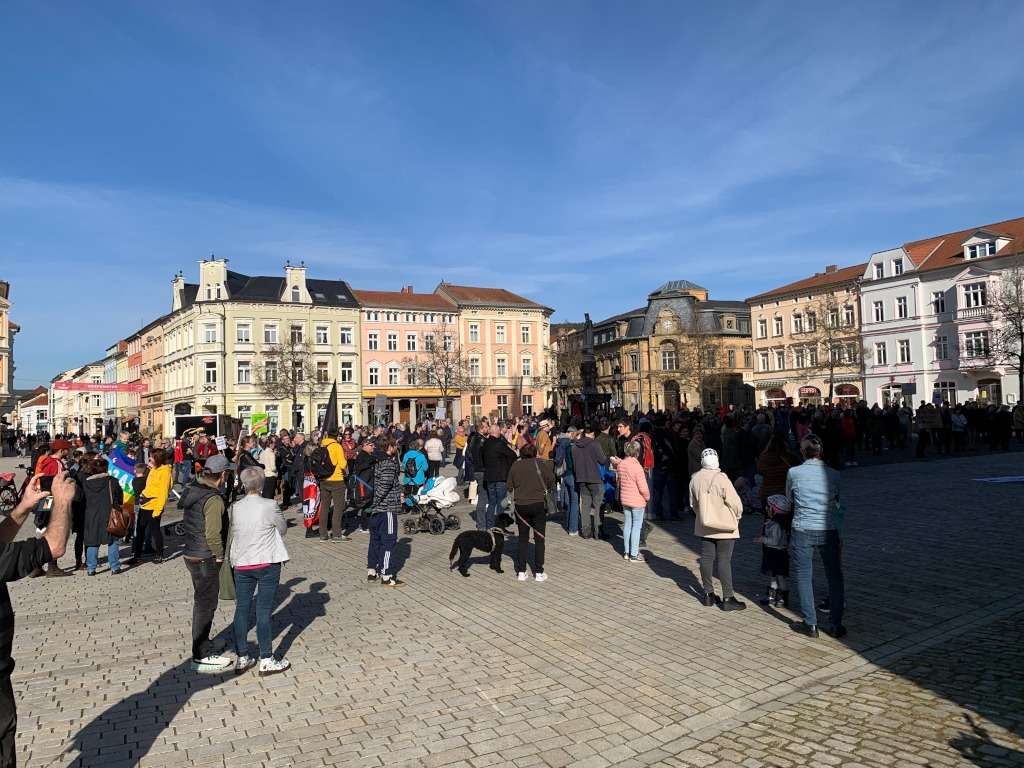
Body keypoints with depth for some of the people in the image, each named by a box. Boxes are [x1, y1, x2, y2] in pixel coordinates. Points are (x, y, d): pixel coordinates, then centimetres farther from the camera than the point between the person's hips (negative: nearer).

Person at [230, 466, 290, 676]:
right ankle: (266, 661, 9)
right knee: (263, 611, 2)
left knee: (242, 609, 13)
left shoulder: (235, 507, -3)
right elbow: (283, 528, 0)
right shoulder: (269, 506, -14)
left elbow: (232, 533, 4)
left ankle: (241, 658, 21)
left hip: (241, 564, 4)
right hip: (267, 564, -4)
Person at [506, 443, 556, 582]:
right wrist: (548, 491, 16)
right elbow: (551, 482, -3)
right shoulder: (542, 464, -4)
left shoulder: (515, 465, 0)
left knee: (523, 538, 11)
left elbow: (509, 487, 2)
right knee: (539, 538, 7)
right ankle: (538, 573, 7)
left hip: (521, 505, 2)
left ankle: (521, 572, 12)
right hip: (539, 504, -2)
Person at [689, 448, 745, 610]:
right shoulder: (721, 479, -20)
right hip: (725, 527, -5)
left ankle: (708, 594, 20)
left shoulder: (695, 479, -3)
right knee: (724, 561, 0)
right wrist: (737, 516, 5)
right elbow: (735, 502, -15)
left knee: (706, 558, 11)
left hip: (704, 526, 5)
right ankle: (727, 598, 5)